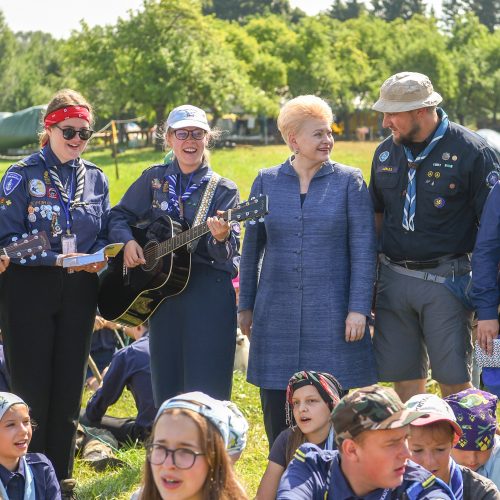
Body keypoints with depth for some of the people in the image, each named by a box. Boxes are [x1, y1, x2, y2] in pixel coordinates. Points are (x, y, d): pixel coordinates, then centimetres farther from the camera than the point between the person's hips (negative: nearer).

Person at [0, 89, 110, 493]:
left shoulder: (95, 179, 8)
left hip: (77, 293, 4)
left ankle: (61, 476, 19)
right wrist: (57, 259, -21)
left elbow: (103, 235, 14)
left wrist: (98, 258, -8)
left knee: (69, 388, 9)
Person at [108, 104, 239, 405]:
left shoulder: (223, 190, 0)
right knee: (166, 389, 8)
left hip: (209, 297, -3)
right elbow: (119, 216, 16)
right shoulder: (154, 179, 9)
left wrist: (221, 238, -32)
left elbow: (228, 253, -10)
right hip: (161, 294, 4)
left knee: (207, 394, -7)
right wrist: (127, 241, -4)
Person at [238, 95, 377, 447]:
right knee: (277, 413, 5)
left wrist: (359, 309, -10)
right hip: (277, 311, 2)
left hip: (331, 312, -2)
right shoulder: (267, 181, 7)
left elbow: (363, 249, -3)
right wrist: (246, 305, 10)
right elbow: (252, 246, 12)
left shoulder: (349, 181, 0)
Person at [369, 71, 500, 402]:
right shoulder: (386, 152, 9)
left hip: (446, 279, -5)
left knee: (454, 380, -2)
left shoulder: (471, 151, -8)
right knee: (405, 378, 9)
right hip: (394, 279, 5)